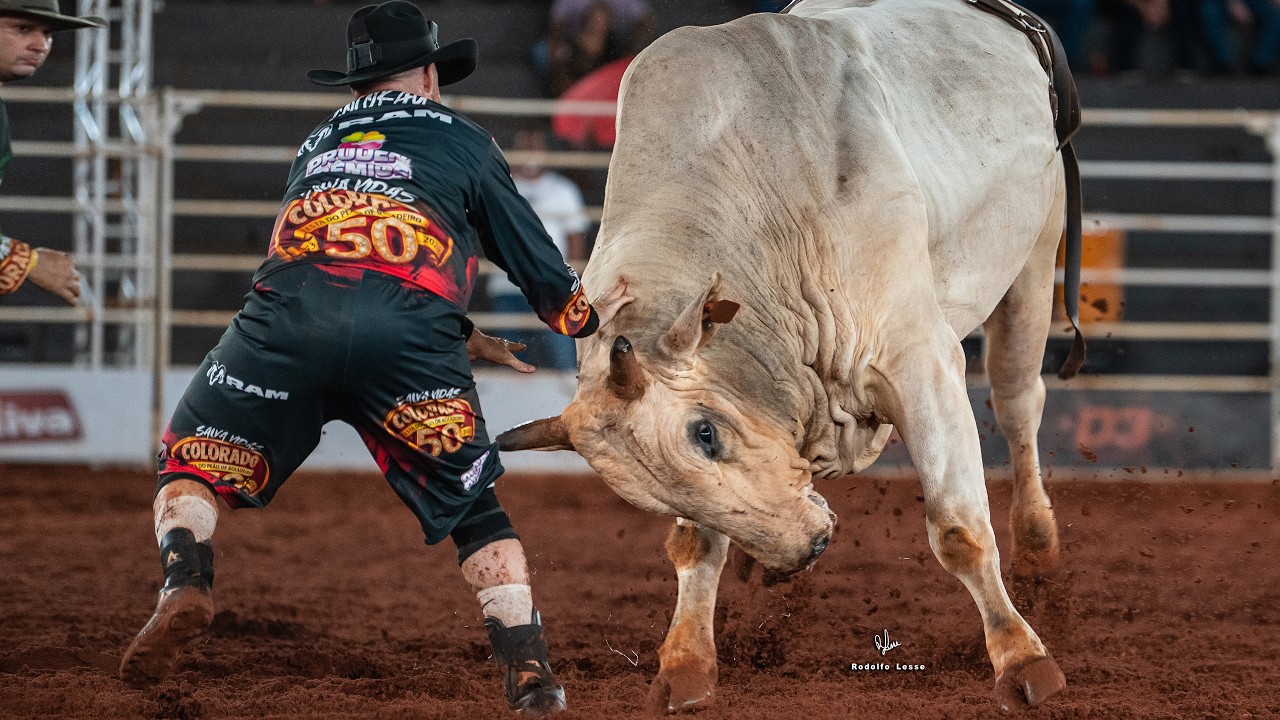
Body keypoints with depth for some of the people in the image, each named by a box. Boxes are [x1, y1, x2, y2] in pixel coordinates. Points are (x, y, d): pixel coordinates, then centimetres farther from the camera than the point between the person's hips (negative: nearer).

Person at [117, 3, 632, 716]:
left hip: (290, 316, 1)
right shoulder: (463, 141, 26)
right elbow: (531, 254, 29)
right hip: (411, 331, -1)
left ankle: (186, 582, -12)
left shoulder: (320, 141, 36)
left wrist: (461, 338, 51)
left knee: (189, 462, 16)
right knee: (475, 507, 14)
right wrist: (586, 316, 49)